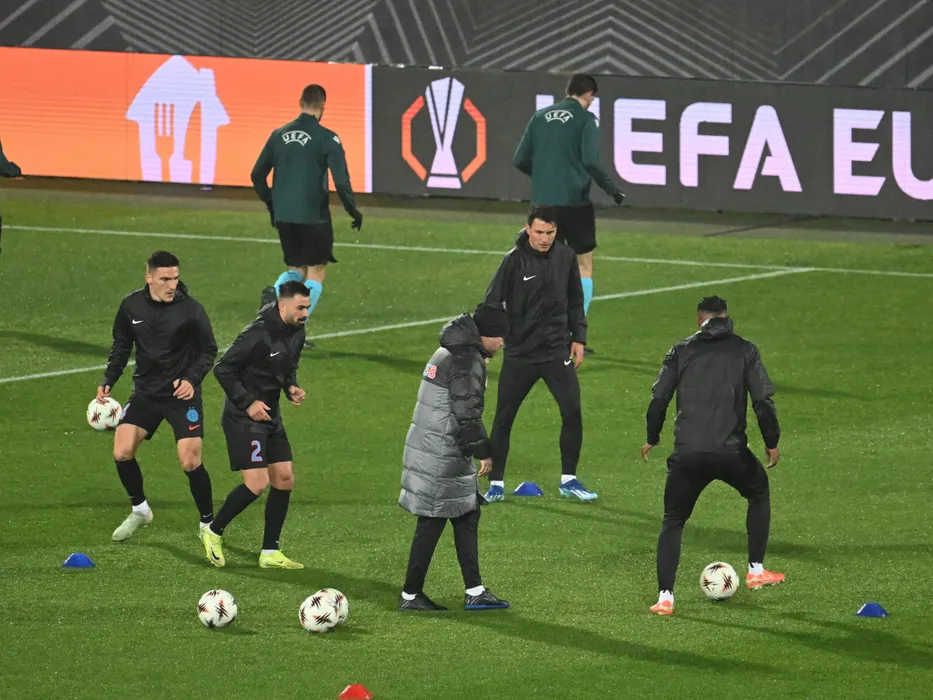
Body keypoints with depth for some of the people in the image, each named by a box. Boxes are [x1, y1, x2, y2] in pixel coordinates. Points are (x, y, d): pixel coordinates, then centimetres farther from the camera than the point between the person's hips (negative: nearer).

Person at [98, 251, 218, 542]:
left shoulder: (190, 309, -13)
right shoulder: (131, 306, -3)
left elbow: (208, 350, -2)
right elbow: (121, 346, 11)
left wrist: (192, 379, -18)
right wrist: (108, 381, 1)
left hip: (182, 395, -3)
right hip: (145, 393, 3)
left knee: (190, 462, -11)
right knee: (122, 452, -8)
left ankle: (208, 523, 10)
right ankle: (139, 510, 17)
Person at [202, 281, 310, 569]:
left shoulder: (296, 332, 4)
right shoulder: (259, 334, -23)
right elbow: (223, 369, -18)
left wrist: (292, 388, 1)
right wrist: (248, 403, -18)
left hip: (270, 416, 9)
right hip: (244, 417, -9)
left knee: (285, 479, 4)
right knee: (257, 484, -13)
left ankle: (270, 553, 12)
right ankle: (213, 532, 10)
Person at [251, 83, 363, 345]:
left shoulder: (279, 135, 6)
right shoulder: (326, 138, -9)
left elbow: (257, 175, 11)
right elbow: (341, 181, -14)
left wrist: (272, 204, 25)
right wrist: (353, 210, 1)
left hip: (284, 216, 5)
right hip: (314, 216, -5)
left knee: (296, 269, 19)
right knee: (316, 272, 8)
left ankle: (276, 292, -14)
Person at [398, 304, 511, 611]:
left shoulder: (448, 353, 15)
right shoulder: (467, 362, -17)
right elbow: (467, 413, -20)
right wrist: (483, 451, -11)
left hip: (425, 445, 10)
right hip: (444, 456, -10)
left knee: (467, 516, 13)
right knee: (432, 523, -2)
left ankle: (474, 591, 15)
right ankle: (410, 595, 5)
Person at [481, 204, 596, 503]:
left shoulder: (565, 257, 1)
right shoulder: (515, 260, -10)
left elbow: (575, 300, 14)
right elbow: (492, 303, -8)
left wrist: (578, 338, 9)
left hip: (557, 351, 2)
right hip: (519, 353, -2)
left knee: (572, 411, -5)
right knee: (503, 419, 2)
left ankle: (569, 479, 10)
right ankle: (496, 484, 14)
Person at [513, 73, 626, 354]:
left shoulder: (540, 117, 9)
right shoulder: (585, 119, -6)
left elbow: (520, 159, 9)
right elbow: (590, 160, -17)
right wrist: (612, 189, -5)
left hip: (543, 201, 5)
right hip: (574, 202, -5)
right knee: (584, 266, 5)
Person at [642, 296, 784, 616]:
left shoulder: (681, 350, 9)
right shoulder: (744, 350, 7)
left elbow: (659, 398, 5)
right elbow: (763, 400, 0)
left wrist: (652, 438, 20)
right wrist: (772, 442, 12)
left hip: (688, 455, 0)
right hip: (731, 453, 0)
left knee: (672, 522, 14)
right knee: (759, 493, 30)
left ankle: (665, 598, 2)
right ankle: (756, 571, 28)